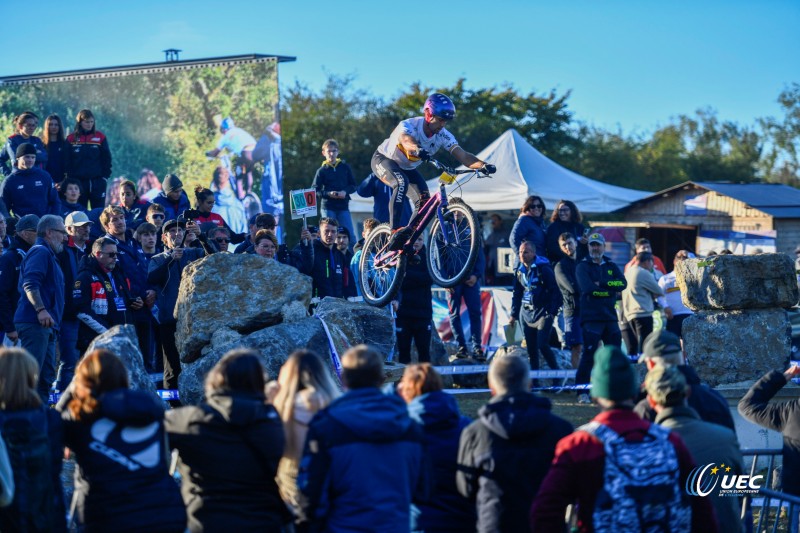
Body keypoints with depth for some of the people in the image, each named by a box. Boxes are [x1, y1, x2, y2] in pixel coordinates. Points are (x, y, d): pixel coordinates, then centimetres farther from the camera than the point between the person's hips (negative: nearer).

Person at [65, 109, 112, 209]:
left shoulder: (100, 137, 3)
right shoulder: (71, 138, 4)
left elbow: (106, 158, 5)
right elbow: (67, 161, 4)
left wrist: (105, 176, -3)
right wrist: (70, 178, -3)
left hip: (97, 181, 0)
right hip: (78, 181, 0)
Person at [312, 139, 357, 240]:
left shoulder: (345, 167, 8)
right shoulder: (322, 171, 3)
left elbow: (353, 185, 11)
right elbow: (314, 190, 0)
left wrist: (345, 192, -10)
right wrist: (328, 194, -16)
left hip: (343, 206, 1)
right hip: (327, 208, -1)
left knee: (349, 234, -5)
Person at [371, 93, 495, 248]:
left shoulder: (443, 135, -20)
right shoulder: (408, 125, -34)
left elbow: (463, 156, -31)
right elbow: (407, 141, -57)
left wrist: (482, 165, -50)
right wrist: (418, 150, -81)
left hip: (407, 168, 6)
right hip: (384, 159, -6)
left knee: (424, 200, -12)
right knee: (402, 183, -35)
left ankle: (408, 238, 3)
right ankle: (395, 233, -36)